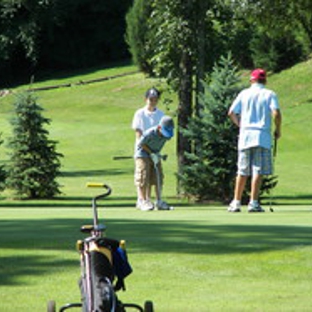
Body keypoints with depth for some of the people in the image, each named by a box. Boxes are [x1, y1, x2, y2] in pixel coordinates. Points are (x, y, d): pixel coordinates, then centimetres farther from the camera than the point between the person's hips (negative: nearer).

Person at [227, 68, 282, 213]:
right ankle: (253, 202, -10)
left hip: (245, 135, 3)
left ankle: (236, 202, 9)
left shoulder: (244, 93, 10)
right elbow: (276, 113, -10)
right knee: (258, 171, -4)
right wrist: (277, 130, 3)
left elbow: (231, 113, 6)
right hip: (262, 136, -3)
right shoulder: (269, 94, 3)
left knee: (242, 172, 9)